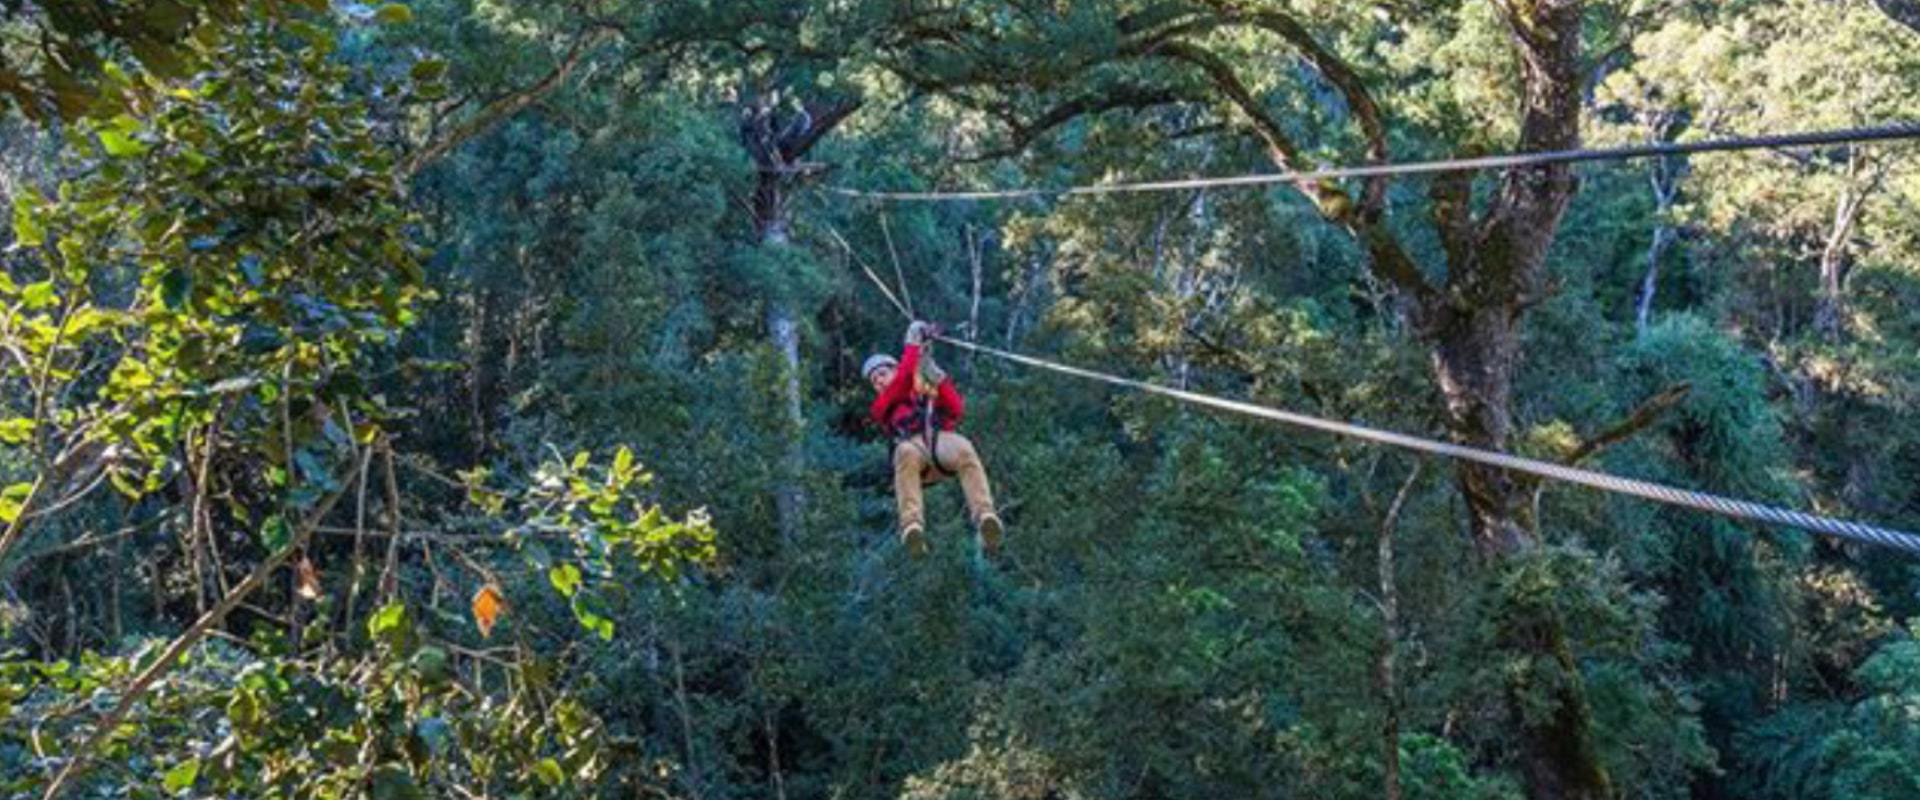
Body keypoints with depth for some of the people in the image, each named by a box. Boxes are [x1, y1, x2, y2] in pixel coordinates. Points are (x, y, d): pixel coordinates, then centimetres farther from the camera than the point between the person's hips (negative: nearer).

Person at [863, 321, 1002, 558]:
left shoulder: (930, 396, 38)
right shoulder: (881, 406, 34)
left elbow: (958, 410, 19)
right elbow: (901, 381, 15)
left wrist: (936, 378, 13)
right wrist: (913, 345, 19)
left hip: (942, 439, 1)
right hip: (912, 444, -1)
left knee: (964, 449, -37)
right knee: (906, 453, -41)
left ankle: (986, 517, -58)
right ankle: (912, 526, -63)